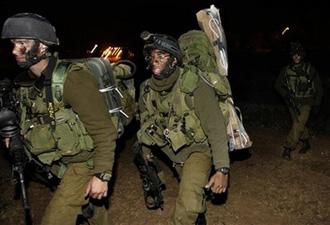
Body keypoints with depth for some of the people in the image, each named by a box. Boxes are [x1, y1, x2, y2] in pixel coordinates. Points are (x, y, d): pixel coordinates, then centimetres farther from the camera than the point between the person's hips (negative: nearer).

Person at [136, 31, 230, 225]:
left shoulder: (195, 86, -28)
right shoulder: (146, 89, -10)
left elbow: (215, 128, -28)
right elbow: (145, 123, 6)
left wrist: (222, 169, -31)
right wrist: (147, 152, 17)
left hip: (198, 149, -5)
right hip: (173, 152, 6)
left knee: (187, 206, -24)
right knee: (191, 191, 29)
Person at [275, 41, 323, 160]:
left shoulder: (310, 69, -6)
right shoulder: (286, 70, 0)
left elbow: (318, 88, 3)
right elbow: (278, 85, 9)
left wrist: (317, 104, 1)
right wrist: (286, 94, -7)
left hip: (305, 102, -3)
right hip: (292, 102, 4)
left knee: (298, 125, -15)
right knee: (300, 124, 15)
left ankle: (288, 148, -11)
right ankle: (306, 143, 35)